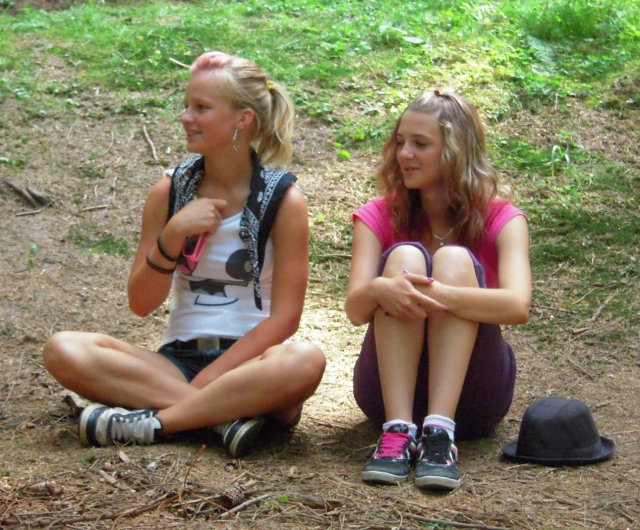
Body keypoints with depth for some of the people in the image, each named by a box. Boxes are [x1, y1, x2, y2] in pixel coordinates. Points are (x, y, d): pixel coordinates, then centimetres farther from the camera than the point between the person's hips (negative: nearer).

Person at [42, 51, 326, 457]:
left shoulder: (283, 199, -4)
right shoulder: (170, 191, 4)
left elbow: (284, 317, -8)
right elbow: (141, 303, 2)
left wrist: (209, 378, -17)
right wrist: (175, 233, -13)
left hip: (250, 363, -3)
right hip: (179, 359, 3)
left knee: (304, 361, -37)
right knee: (64, 350, -22)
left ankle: (152, 420, -26)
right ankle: (225, 416, -29)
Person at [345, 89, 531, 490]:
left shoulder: (500, 219, -5)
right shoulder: (380, 217, 1)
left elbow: (518, 306, -24)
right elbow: (355, 310, -15)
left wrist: (434, 293, -38)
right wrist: (379, 290, -39)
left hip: (472, 396, -1)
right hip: (390, 390, 1)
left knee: (455, 259, -23)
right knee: (404, 256, -22)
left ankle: (440, 431, -36)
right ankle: (398, 429, -33)